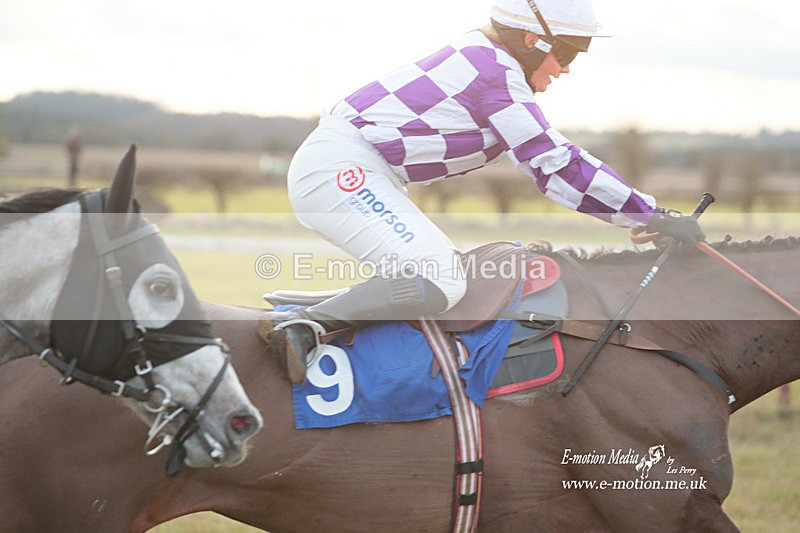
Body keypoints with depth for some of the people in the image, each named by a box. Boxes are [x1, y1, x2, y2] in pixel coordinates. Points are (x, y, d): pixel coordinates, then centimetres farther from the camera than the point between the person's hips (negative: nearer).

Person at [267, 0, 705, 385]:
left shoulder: (484, 60, 16)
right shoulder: (498, 76, -14)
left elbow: (549, 157, 25)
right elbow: (557, 169, -15)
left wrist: (641, 213, 21)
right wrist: (655, 218, -10)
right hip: (340, 171, -11)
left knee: (447, 274, 17)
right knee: (438, 284, -24)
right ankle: (304, 323, -21)